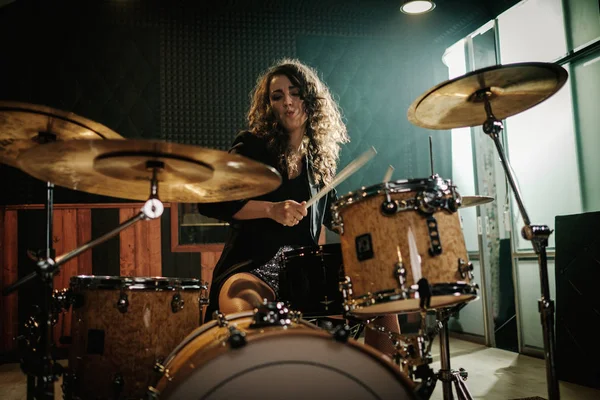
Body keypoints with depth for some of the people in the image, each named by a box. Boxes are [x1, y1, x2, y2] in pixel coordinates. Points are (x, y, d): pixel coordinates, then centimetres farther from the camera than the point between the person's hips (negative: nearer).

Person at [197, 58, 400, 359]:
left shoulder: (321, 156, 13)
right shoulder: (252, 146, -2)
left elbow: (331, 213, 26)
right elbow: (210, 202, -11)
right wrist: (271, 209, -24)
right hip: (251, 268, -5)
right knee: (245, 311, -39)